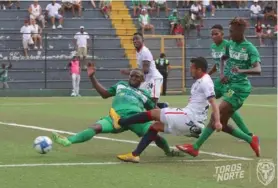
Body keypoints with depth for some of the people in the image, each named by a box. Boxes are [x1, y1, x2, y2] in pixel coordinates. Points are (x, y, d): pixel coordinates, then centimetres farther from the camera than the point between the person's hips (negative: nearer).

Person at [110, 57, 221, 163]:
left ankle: (121, 122, 15)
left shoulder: (205, 82, -13)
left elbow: (213, 102, -23)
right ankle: (134, 155, 9)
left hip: (189, 118, -10)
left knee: (153, 113, -1)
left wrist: (217, 121, -33)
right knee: (155, 126, 13)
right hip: (190, 121, 10)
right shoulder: (199, 81, 17)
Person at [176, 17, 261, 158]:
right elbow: (223, 58, 27)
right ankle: (251, 140, 21)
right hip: (231, 86, 9)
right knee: (222, 125, 7)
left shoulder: (250, 49, -12)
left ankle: (195, 147, -14)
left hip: (240, 87, -9)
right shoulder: (231, 44, 9)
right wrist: (222, 74, 7)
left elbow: (258, 70, -23)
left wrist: (241, 71, -42)